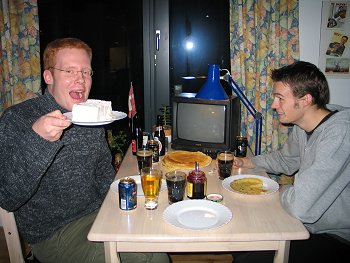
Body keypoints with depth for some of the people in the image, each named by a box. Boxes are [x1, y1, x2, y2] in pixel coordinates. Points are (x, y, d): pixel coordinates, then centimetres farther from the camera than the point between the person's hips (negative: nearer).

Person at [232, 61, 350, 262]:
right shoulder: (303, 126, -1)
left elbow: (301, 207, -34)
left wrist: (282, 191, -11)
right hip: (307, 223, 8)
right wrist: (245, 162, 6)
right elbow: (285, 160, 19)